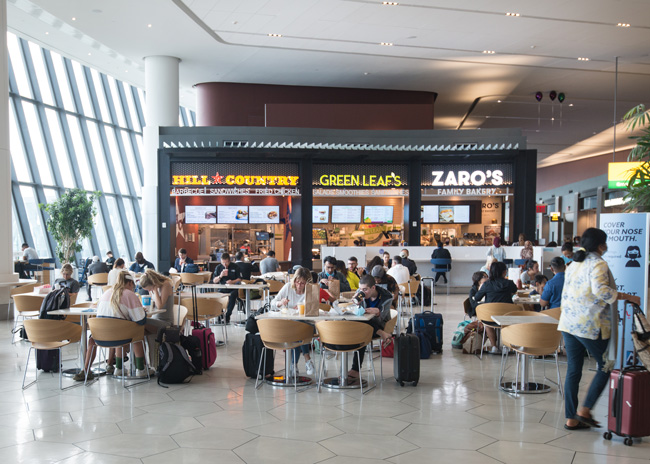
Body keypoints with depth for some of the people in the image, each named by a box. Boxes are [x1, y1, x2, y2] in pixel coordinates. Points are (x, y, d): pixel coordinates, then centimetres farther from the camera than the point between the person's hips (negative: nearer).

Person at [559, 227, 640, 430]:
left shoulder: (574, 264, 15)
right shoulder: (598, 264, -9)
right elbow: (600, 290, -25)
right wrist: (627, 297, -17)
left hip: (569, 323, 7)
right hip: (591, 326, -7)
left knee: (573, 370, 8)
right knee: (606, 366, 9)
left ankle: (571, 418, 11)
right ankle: (584, 409, 5)